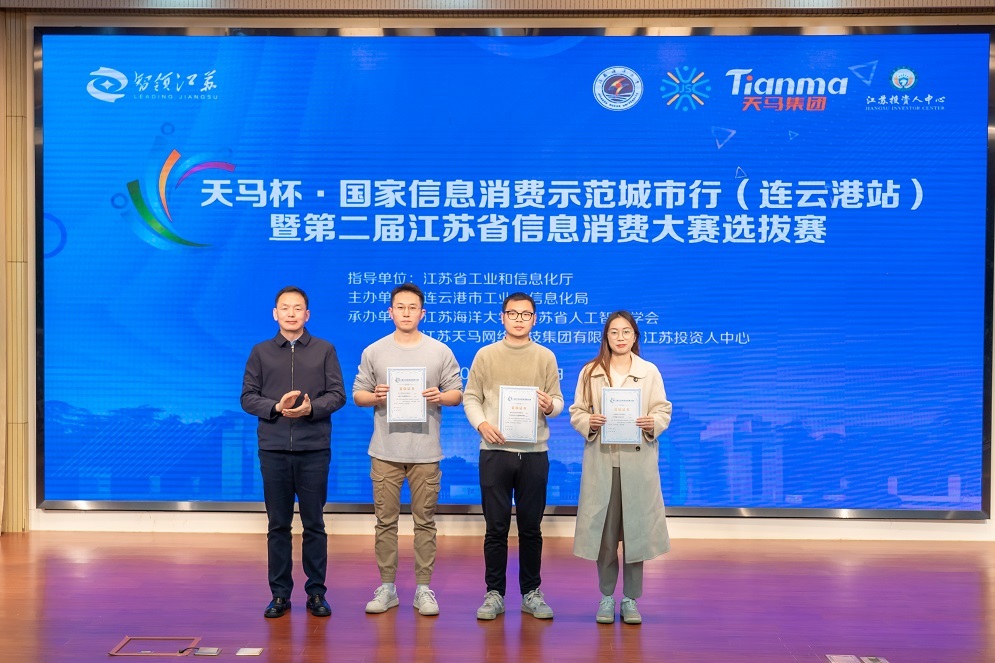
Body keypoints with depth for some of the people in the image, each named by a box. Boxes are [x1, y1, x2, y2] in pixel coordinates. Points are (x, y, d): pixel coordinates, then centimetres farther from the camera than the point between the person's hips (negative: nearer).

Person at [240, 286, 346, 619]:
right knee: (278, 525, 7)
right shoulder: (260, 352, 8)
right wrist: (276, 407, -14)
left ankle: (316, 593, 15)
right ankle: (279, 593, 17)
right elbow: (248, 397, 3)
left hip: (314, 449, -1)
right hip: (273, 449, 1)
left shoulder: (325, 350, 5)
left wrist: (311, 408, -18)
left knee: (314, 524, 5)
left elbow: (338, 394, 0)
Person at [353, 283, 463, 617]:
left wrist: (440, 397, -15)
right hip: (385, 451, 1)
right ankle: (387, 588, 16)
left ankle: (423, 589, 14)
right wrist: (374, 396, -13)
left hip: (425, 452, 0)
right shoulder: (373, 352, 6)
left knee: (424, 521, 5)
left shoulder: (441, 352, 4)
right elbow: (357, 394, 7)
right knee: (385, 520, 5)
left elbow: (457, 393, 5)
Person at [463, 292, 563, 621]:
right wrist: (481, 424, -13)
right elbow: (470, 397, 4)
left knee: (531, 527, 8)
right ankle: (494, 594, 15)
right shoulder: (485, 355, 4)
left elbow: (558, 401, 7)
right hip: (495, 450, -1)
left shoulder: (545, 357, 7)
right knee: (496, 527, 4)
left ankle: (531, 593, 20)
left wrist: (550, 406, -16)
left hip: (534, 452, 1)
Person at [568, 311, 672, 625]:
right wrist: (589, 422, -16)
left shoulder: (649, 371, 7)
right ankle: (606, 597, 18)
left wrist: (653, 423, -17)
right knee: (603, 530, 3)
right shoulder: (590, 371, 7)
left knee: (636, 529, 3)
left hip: (637, 461, 0)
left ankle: (631, 599, 15)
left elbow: (664, 410, 4)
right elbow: (576, 412, 5)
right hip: (601, 461, 0)